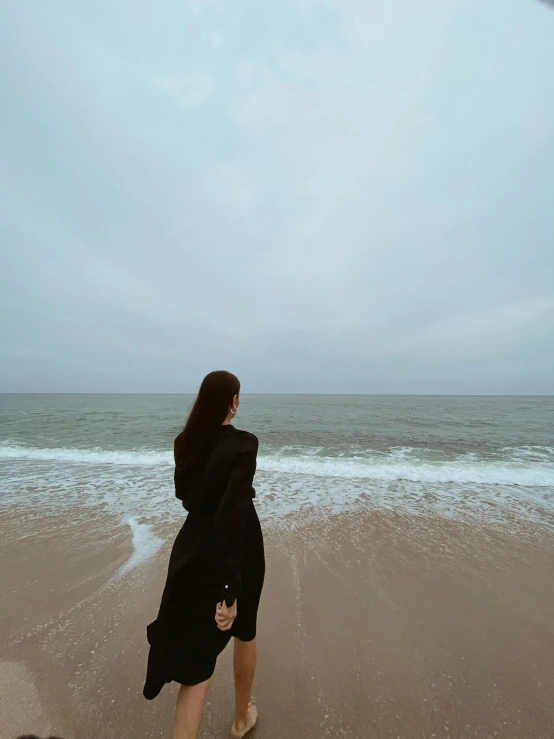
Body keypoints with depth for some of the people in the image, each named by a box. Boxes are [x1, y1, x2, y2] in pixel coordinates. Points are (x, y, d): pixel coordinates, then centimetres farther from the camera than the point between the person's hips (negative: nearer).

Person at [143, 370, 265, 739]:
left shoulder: (186, 442, -5)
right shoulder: (243, 443, -23)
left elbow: (184, 493, 9)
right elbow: (233, 514, -28)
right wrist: (231, 588, -23)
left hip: (193, 549, 4)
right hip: (238, 549, -3)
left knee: (196, 649, 18)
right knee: (244, 629, 26)